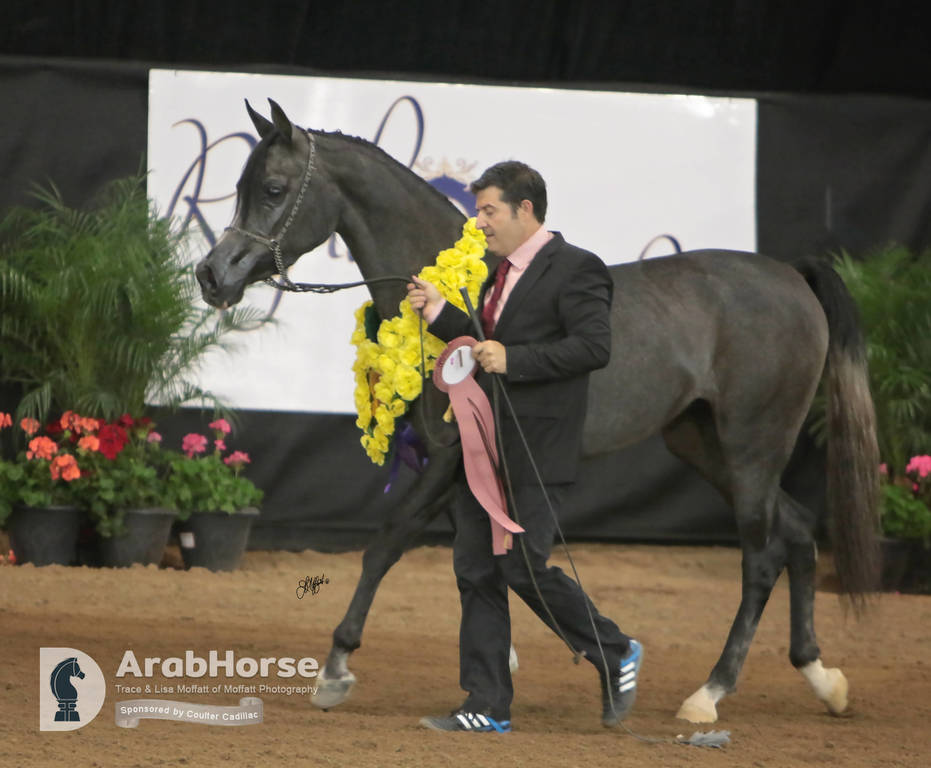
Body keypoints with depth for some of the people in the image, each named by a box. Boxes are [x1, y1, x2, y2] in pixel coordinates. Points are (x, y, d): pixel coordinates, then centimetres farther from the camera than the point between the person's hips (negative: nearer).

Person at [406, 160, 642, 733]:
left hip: (536, 450, -9)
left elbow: (595, 346, -19)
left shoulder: (575, 270, -11)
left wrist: (512, 359, -22)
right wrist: (441, 314, 7)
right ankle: (488, 708, 10)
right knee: (476, 572, 6)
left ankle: (616, 655, 12)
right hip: (485, 445, 9)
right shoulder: (502, 272, 16)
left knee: (524, 567, -9)